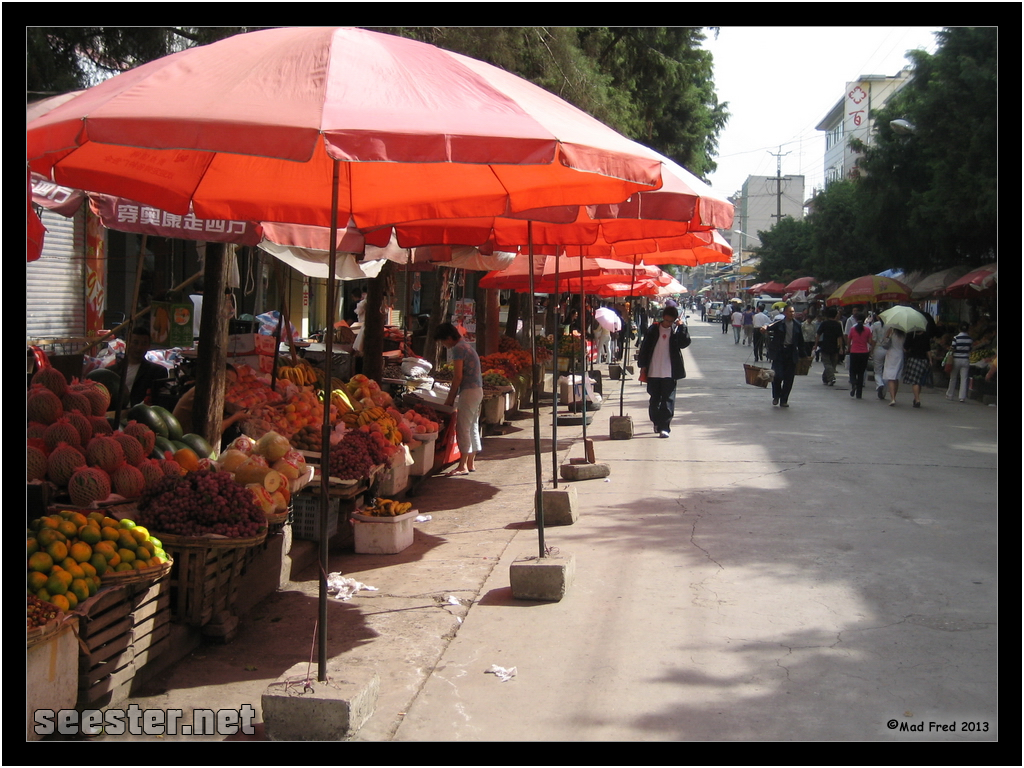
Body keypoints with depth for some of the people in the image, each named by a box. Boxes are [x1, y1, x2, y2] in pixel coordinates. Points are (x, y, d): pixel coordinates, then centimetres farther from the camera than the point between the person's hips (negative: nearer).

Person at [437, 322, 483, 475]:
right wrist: (453, 396, 16)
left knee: (463, 427, -8)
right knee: (472, 427, 13)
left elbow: (458, 377, -15)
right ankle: (471, 463, 18)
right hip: (478, 390, 10)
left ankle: (463, 465, -8)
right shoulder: (466, 345, 20)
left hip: (469, 391, -10)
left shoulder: (458, 348, -11)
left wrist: (450, 398, -8)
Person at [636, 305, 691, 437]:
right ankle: (657, 422, 30)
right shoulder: (653, 329, 3)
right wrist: (643, 366, 2)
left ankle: (664, 427, -6)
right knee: (654, 399, 12)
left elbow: (684, 343, -13)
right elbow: (644, 347, 6)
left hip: (669, 373, -2)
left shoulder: (676, 331, 2)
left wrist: (681, 327, -17)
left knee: (668, 400, -5)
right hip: (653, 372, 2)